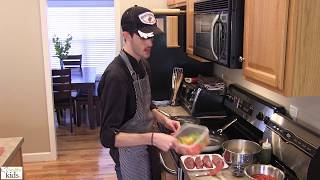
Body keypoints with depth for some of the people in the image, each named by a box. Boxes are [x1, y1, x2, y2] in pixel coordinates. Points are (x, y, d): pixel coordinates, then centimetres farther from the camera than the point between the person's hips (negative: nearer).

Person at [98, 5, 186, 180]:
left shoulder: (143, 65, 0)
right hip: (130, 154, -8)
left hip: (145, 147, 8)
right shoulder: (116, 75, -27)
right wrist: (152, 138, -37)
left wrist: (163, 119, -2)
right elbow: (108, 136, -28)